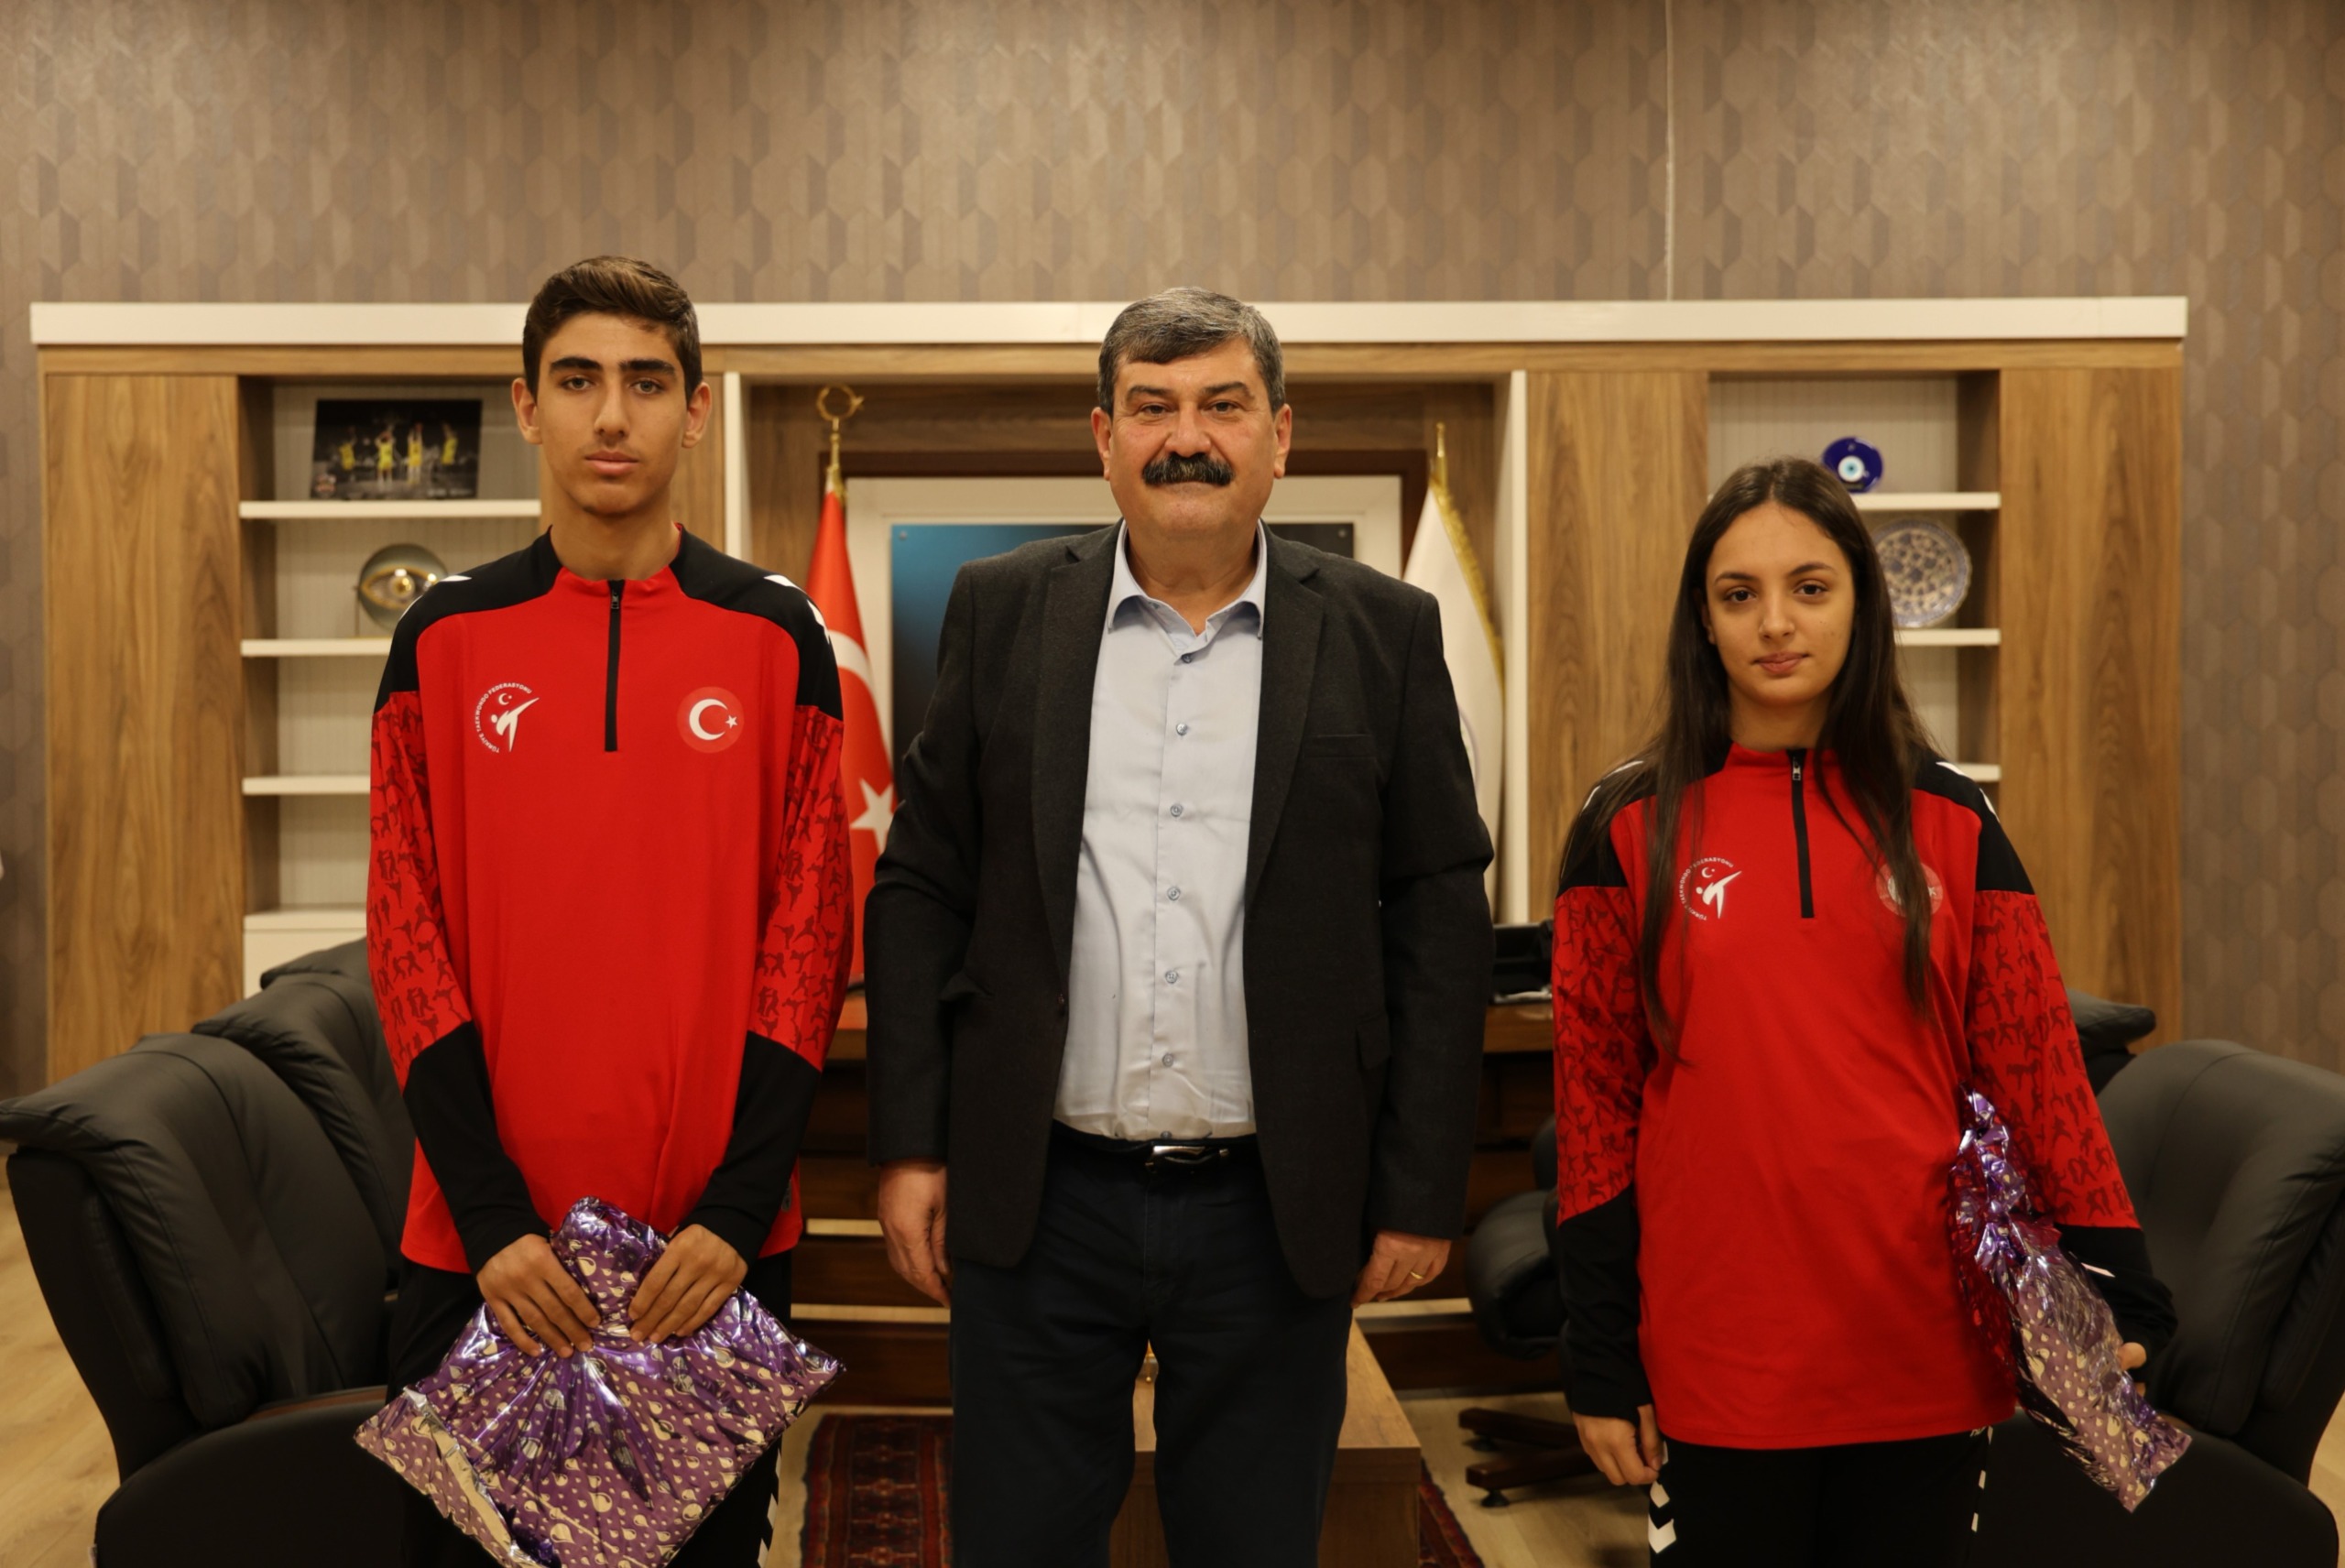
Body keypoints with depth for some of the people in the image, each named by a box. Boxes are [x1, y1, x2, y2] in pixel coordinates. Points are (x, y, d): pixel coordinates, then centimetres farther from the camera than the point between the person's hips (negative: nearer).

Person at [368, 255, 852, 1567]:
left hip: (715, 1240, 0)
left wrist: (739, 1207, -11)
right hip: (485, 1241, 1)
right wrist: (492, 1216, -10)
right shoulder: (445, 641, 2)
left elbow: (810, 929, -3)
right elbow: (410, 933, -1)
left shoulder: (777, 638, 0)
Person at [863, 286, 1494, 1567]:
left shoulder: (1385, 635, 1)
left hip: (1278, 1210, 0)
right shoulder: (1001, 611, 3)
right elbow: (920, 887, 4)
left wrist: (1422, 1188, -2)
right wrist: (911, 1145, -1)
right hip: (1038, 1198, 1)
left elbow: (1440, 922, 1)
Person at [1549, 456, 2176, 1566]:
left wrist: (2115, 1297, -4)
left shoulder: (1948, 825, 4)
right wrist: (1598, 1363, -1)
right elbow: (1592, 1098, 0)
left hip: (1930, 1355, 2)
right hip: (1719, 1371, -1)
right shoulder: (1631, 832, 0)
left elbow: (2036, 1065, 4)